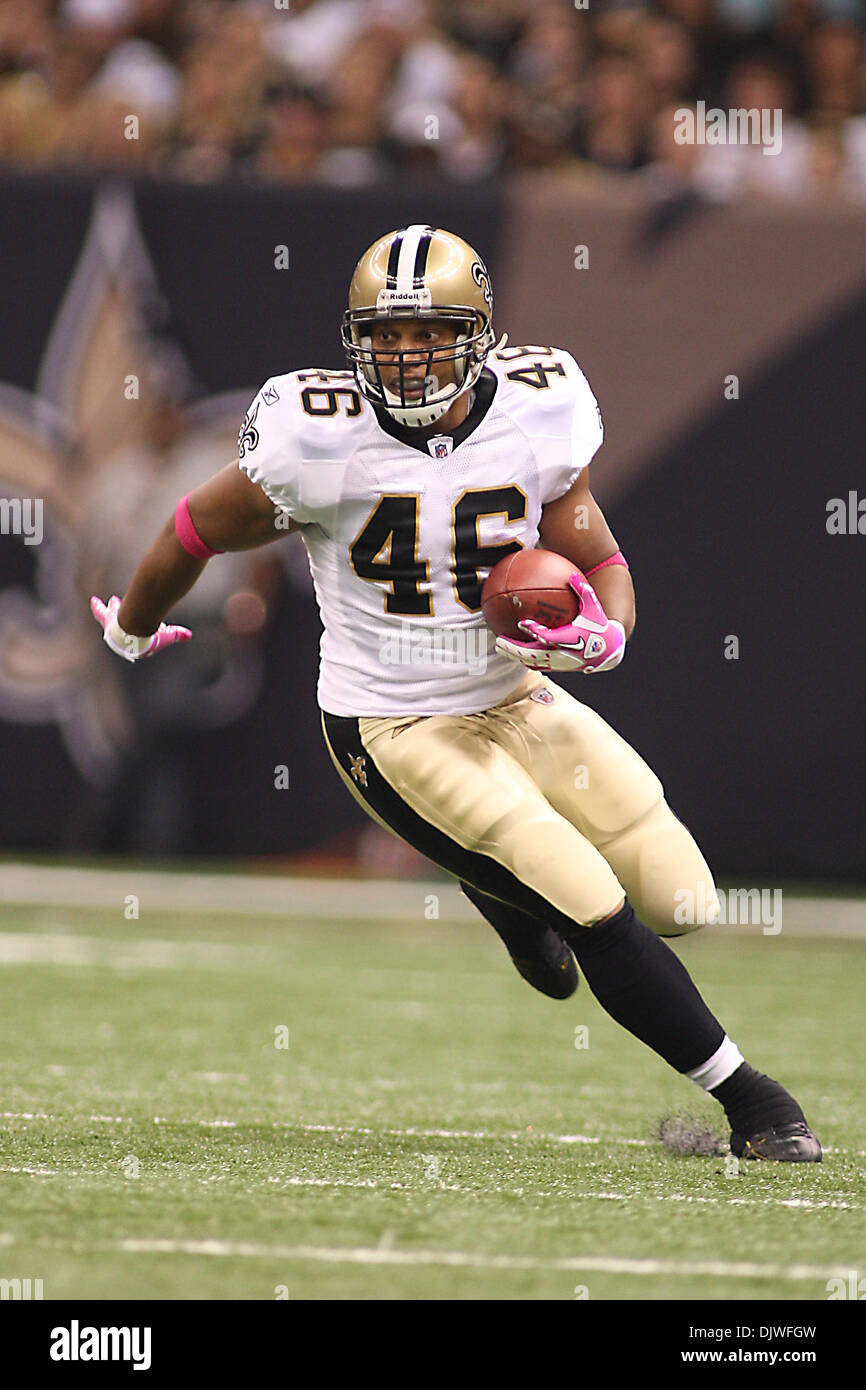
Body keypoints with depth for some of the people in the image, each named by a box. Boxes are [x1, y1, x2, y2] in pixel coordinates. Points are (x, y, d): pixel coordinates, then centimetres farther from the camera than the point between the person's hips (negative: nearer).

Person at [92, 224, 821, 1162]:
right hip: (392, 730, -5)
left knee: (679, 901, 5)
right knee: (598, 918, -16)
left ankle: (504, 886, 34)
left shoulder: (538, 414, -10)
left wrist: (601, 636, -22)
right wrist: (131, 629, 14)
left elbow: (598, 562, 1)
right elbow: (198, 532, -3)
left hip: (517, 699, 5)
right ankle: (748, 1102, 0)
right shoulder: (321, 440, -20)